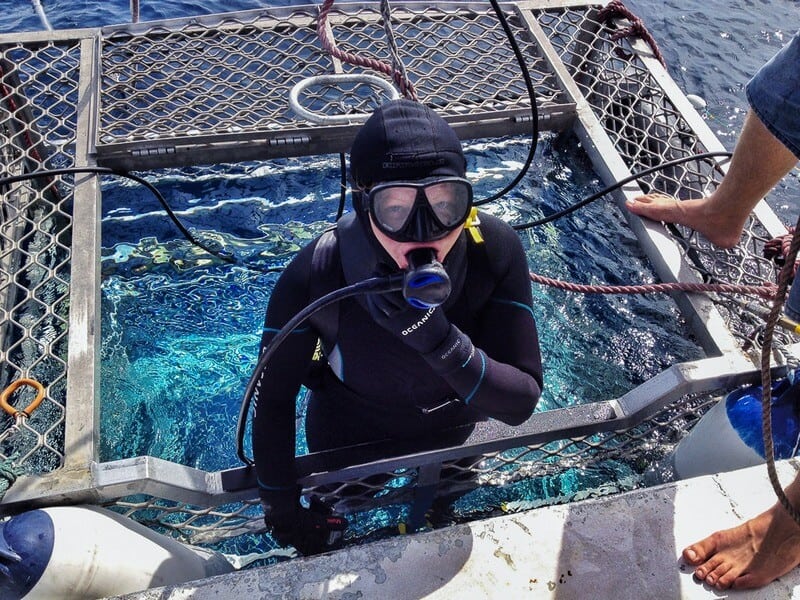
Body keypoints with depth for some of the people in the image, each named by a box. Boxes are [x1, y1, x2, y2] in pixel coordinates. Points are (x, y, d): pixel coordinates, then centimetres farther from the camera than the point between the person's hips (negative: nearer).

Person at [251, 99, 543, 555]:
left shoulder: (496, 250, -34)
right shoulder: (313, 278, -38)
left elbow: (520, 403, -32)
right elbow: (273, 397, -21)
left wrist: (438, 339, -50)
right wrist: (281, 507, -13)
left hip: (449, 431, 2)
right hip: (345, 439, -1)